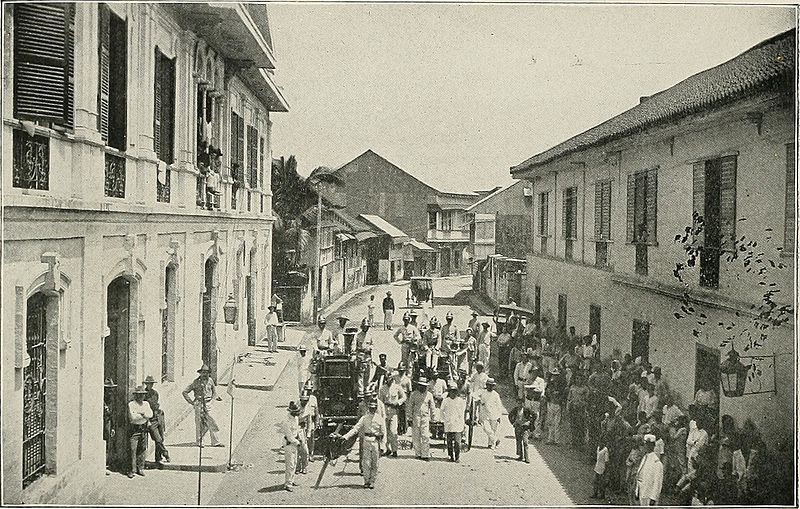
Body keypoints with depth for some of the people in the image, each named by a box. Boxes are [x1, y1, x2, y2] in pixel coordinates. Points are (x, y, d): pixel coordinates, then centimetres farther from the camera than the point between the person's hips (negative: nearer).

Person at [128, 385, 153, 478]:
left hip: (144, 429, 5)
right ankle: (132, 469, 0)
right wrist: (145, 416, -9)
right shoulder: (131, 405, -3)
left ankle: (140, 468, 14)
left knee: (143, 449, 6)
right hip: (134, 429, -5)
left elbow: (150, 414, 0)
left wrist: (141, 414, -14)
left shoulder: (146, 404, 13)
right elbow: (132, 417, -16)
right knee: (133, 450, -6)